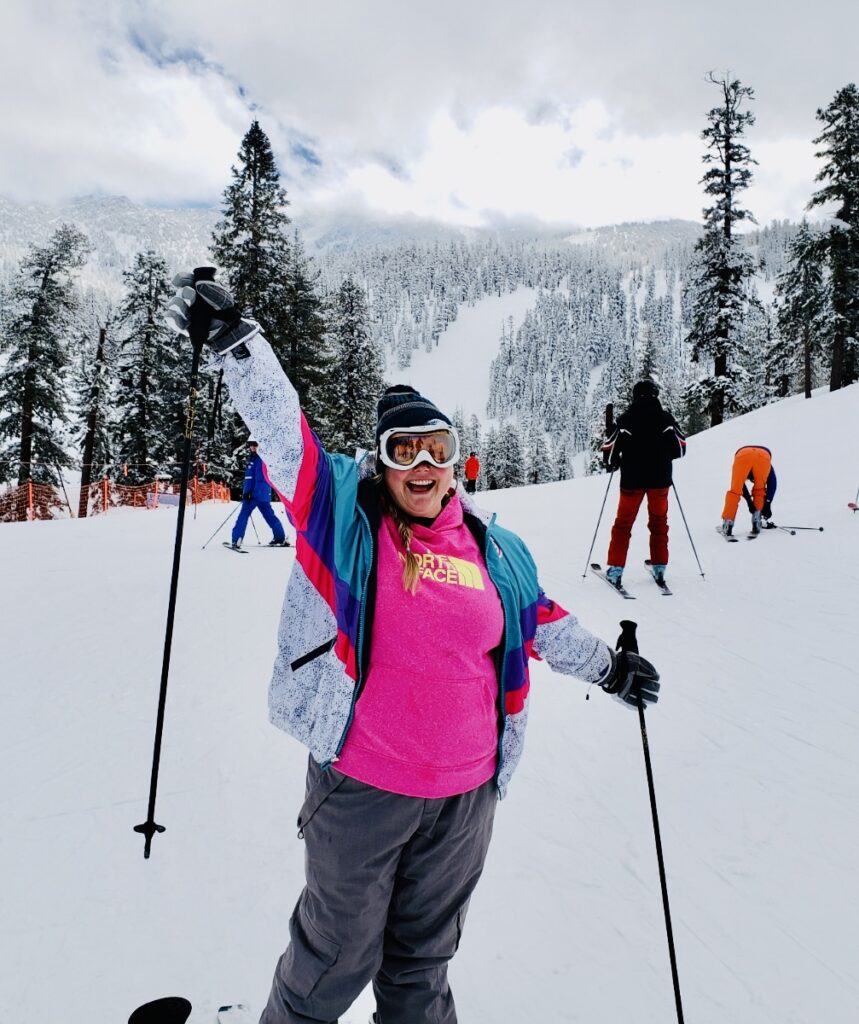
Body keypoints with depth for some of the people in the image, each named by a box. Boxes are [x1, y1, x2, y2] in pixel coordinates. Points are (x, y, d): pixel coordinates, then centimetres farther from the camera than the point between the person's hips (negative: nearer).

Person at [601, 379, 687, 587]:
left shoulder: (625, 420, -7)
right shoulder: (666, 418, -2)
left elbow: (609, 450, -8)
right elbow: (681, 447, 1)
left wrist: (614, 462, 13)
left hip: (632, 479, -1)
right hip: (660, 479, 1)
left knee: (623, 523, 8)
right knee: (659, 522, 16)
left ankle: (616, 568, 6)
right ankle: (659, 566, 17)